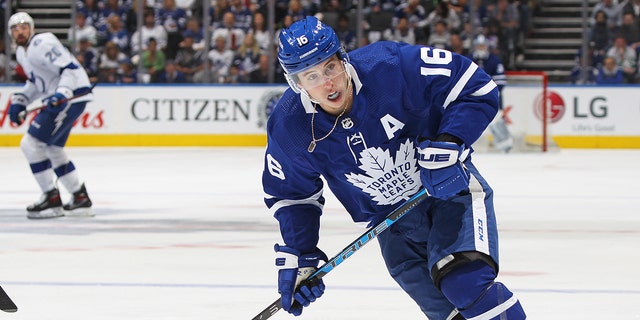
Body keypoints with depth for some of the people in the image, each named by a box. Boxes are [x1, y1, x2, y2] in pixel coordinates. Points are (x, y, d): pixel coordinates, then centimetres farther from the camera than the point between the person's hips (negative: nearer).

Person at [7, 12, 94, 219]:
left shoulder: (42, 44, -16)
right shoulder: (22, 53, 15)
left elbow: (70, 68, -22)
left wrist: (61, 93, -35)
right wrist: (20, 100, 13)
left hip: (73, 96, -11)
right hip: (57, 98, 11)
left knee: (32, 143, -13)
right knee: (52, 149, 20)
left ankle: (52, 200, -9)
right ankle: (81, 199, 27)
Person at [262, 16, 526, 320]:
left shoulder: (392, 66, -25)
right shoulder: (288, 127, -14)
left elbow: (477, 87, -18)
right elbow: (291, 193, 4)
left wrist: (447, 146, -28)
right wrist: (296, 256, -2)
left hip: (450, 187, -3)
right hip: (391, 221, 3)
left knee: (467, 285, -25)